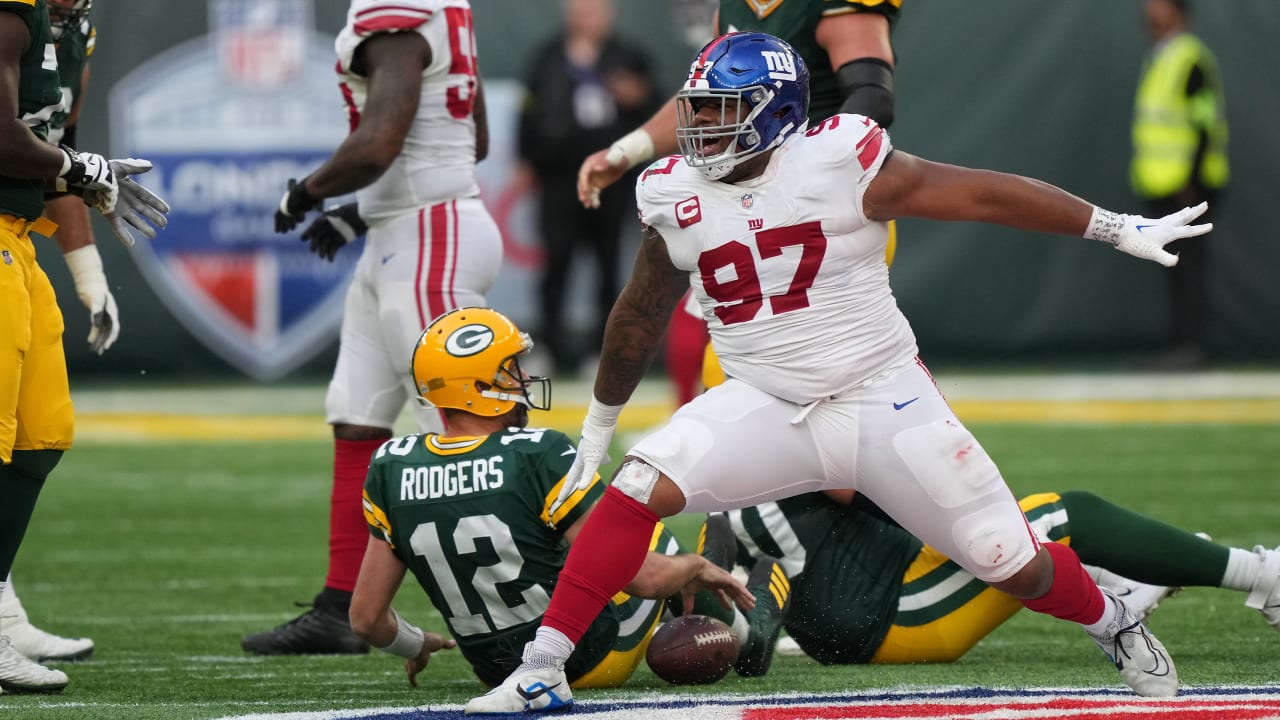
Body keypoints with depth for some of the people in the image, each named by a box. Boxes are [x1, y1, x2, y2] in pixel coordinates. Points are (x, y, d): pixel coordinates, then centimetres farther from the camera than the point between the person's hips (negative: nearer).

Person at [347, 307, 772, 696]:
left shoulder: (394, 468, -10)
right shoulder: (539, 456, -23)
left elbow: (367, 617, -5)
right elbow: (643, 578, -23)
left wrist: (415, 647, 18)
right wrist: (698, 567, -1)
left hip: (500, 674, 4)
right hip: (592, 659, -4)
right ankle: (747, 638, 46)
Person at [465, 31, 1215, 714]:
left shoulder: (840, 163, -14)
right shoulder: (676, 197, -1)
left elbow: (983, 193, -9)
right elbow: (640, 321, 14)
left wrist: (1123, 230, -6)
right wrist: (598, 427, 24)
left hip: (885, 404, -3)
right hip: (765, 407, 3)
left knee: (1014, 565, 0)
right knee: (640, 488, -21)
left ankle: (1117, 627, 32)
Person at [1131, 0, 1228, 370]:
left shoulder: (1192, 59, -12)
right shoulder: (1157, 60, 17)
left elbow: (1205, 123, -17)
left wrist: (1192, 180, -20)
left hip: (1185, 186, -9)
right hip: (1161, 185, 9)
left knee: (1187, 263, -10)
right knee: (1175, 267, 10)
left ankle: (1188, 344, -11)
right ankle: (1181, 342, 12)